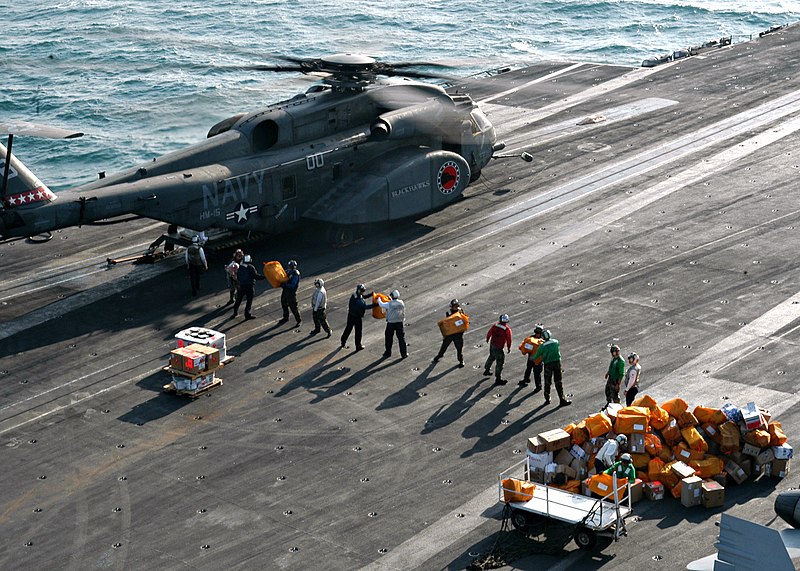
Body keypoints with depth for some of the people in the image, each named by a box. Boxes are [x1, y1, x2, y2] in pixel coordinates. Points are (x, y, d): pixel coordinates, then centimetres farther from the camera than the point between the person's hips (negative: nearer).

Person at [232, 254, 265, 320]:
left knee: (239, 299, 19)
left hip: (242, 285, 5)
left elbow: (237, 276, 11)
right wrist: (264, 277, -11)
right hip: (250, 286, -5)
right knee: (249, 300, 3)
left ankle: (235, 311, 29)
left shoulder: (240, 268, 2)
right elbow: (256, 276, -18)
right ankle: (247, 314, 3)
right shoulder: (251, 268, -15)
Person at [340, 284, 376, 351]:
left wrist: (371, 294, 0)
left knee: (348, 328, 22)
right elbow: (366, 306, -32)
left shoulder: (354, 296, -2)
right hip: (357, 317, -8)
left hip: (350, 315, 8)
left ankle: (343, 342, 36)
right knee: (358, 331, 7)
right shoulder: (358, 300, -30)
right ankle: (358, 346, 19)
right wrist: (375, 305, -30)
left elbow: (364, 296, 12)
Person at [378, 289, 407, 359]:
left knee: (389, 338, 15)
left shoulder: (389, 304, -15)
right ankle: (404, 353, 4)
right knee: (401, 338, 6)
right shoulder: (401, 303, -5)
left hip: (391, 323, -2)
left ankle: (388, 353, 25)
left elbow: (382, 304, 1)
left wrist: (379, 299, 22)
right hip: (399, 322, 2)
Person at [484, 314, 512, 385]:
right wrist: (508, 348, 2)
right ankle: (498, 379, 6)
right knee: (499, 362, 3)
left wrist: (487, 339, 28)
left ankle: (486, 370, 49)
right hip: (498, 347, -6)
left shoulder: (495, 326, -5)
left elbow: (489, 333, 6)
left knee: (491, 357, 31)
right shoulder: (507, 330, -19)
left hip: (492, 345, 6)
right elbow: (509, 340, -14)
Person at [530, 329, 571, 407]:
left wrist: (532, 358, 22)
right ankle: (562, 400, 1)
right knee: (558, 382, 5)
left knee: (547, 383, 14)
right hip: (557, 363, 1)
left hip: (548, 365, -1)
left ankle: (547, 399, 23)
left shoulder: (542, 346, -8)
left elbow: (536, 355, 0)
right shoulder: (556, 342, -2)